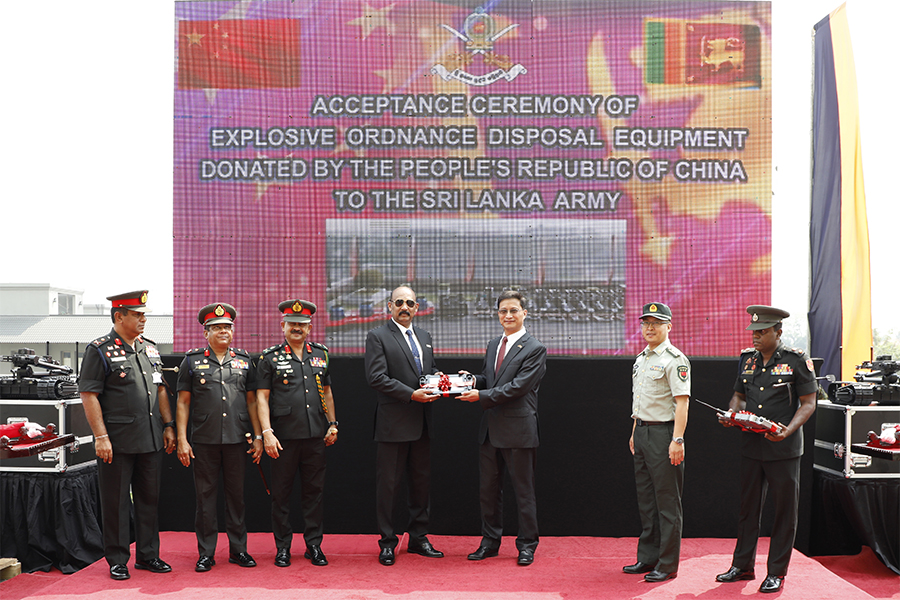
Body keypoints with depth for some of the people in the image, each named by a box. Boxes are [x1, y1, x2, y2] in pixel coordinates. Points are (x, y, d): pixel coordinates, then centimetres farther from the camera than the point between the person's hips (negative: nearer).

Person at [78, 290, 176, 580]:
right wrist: (101, 437, -15)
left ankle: (148, 554, 23)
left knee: (150, 497, 12)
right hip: (117, 442, -6)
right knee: (116, 501, 4)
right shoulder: (99, 350, -7)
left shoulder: (150, 348, 12)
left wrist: (168, 425, 11)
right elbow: (88, 395, -10)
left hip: (151, 439, 6)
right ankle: (117, 560, 15)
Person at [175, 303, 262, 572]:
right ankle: (206, 553, 14)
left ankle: (238, 549, 19)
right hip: (204, 441, -1)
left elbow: (252, 400, 11)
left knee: (237, 495, 8)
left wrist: (258, 436, 5)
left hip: (237, 439, 2)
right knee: (205, 496, 4)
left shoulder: (244, 360, 10)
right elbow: (183, 402, 3)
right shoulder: (192, 360, 4)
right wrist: (182, 440, -4)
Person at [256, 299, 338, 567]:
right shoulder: (270, 357, 1)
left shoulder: (320, 354, 12)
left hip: (316, 435, 3)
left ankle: (314, 545, 17)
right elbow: (262, 397, -2)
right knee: (281, 492, 5)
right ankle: (282, 547, 16)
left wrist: (333, 424, 12)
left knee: (315, 490, 7)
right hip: (284, 436, -3)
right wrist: (267, 433, -11)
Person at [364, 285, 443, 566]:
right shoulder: (377, 337, -5)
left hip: (422, 423, 6)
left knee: (421, 481, 12)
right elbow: (376, 377, -14)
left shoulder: (424, 336, 16)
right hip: (393, 424, -6)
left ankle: (418, 538, 24)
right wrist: (411, 394, -20)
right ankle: (387, 542, 12)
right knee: (388, 483, 1)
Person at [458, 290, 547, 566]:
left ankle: (527, 545, 17)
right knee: (488, 489, 13)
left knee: (524, 491, 4)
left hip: (518, 430, -7)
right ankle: (490, 541, 26)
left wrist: (481, 395, -19)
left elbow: (518, 386, -17)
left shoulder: (535, 349, -9)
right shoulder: (493, 345, 15)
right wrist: (474, 380, -2)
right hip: (490, 429, 7)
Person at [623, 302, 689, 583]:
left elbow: (681, 402, -17)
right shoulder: (640, 359, 15)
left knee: (667, 501, -2)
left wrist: (677, 440, -24)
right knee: (645, 499, 14)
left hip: (663, 433, -9)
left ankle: (668, 565, 4)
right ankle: (647, 559, 23)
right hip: (642, 432, 9)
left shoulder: (675, 360, -11)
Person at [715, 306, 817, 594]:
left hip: (783, 448, -5)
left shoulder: (797, 360, -7)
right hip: (751, 445, 5)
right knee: (748, 506, 12)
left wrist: (788, 430, -21)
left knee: (785, 510, 5)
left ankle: (776, 572, 16)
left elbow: (808, 403, -6)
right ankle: (743, 566, 23)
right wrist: (730, 415, -4)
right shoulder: (747, 358, 8)